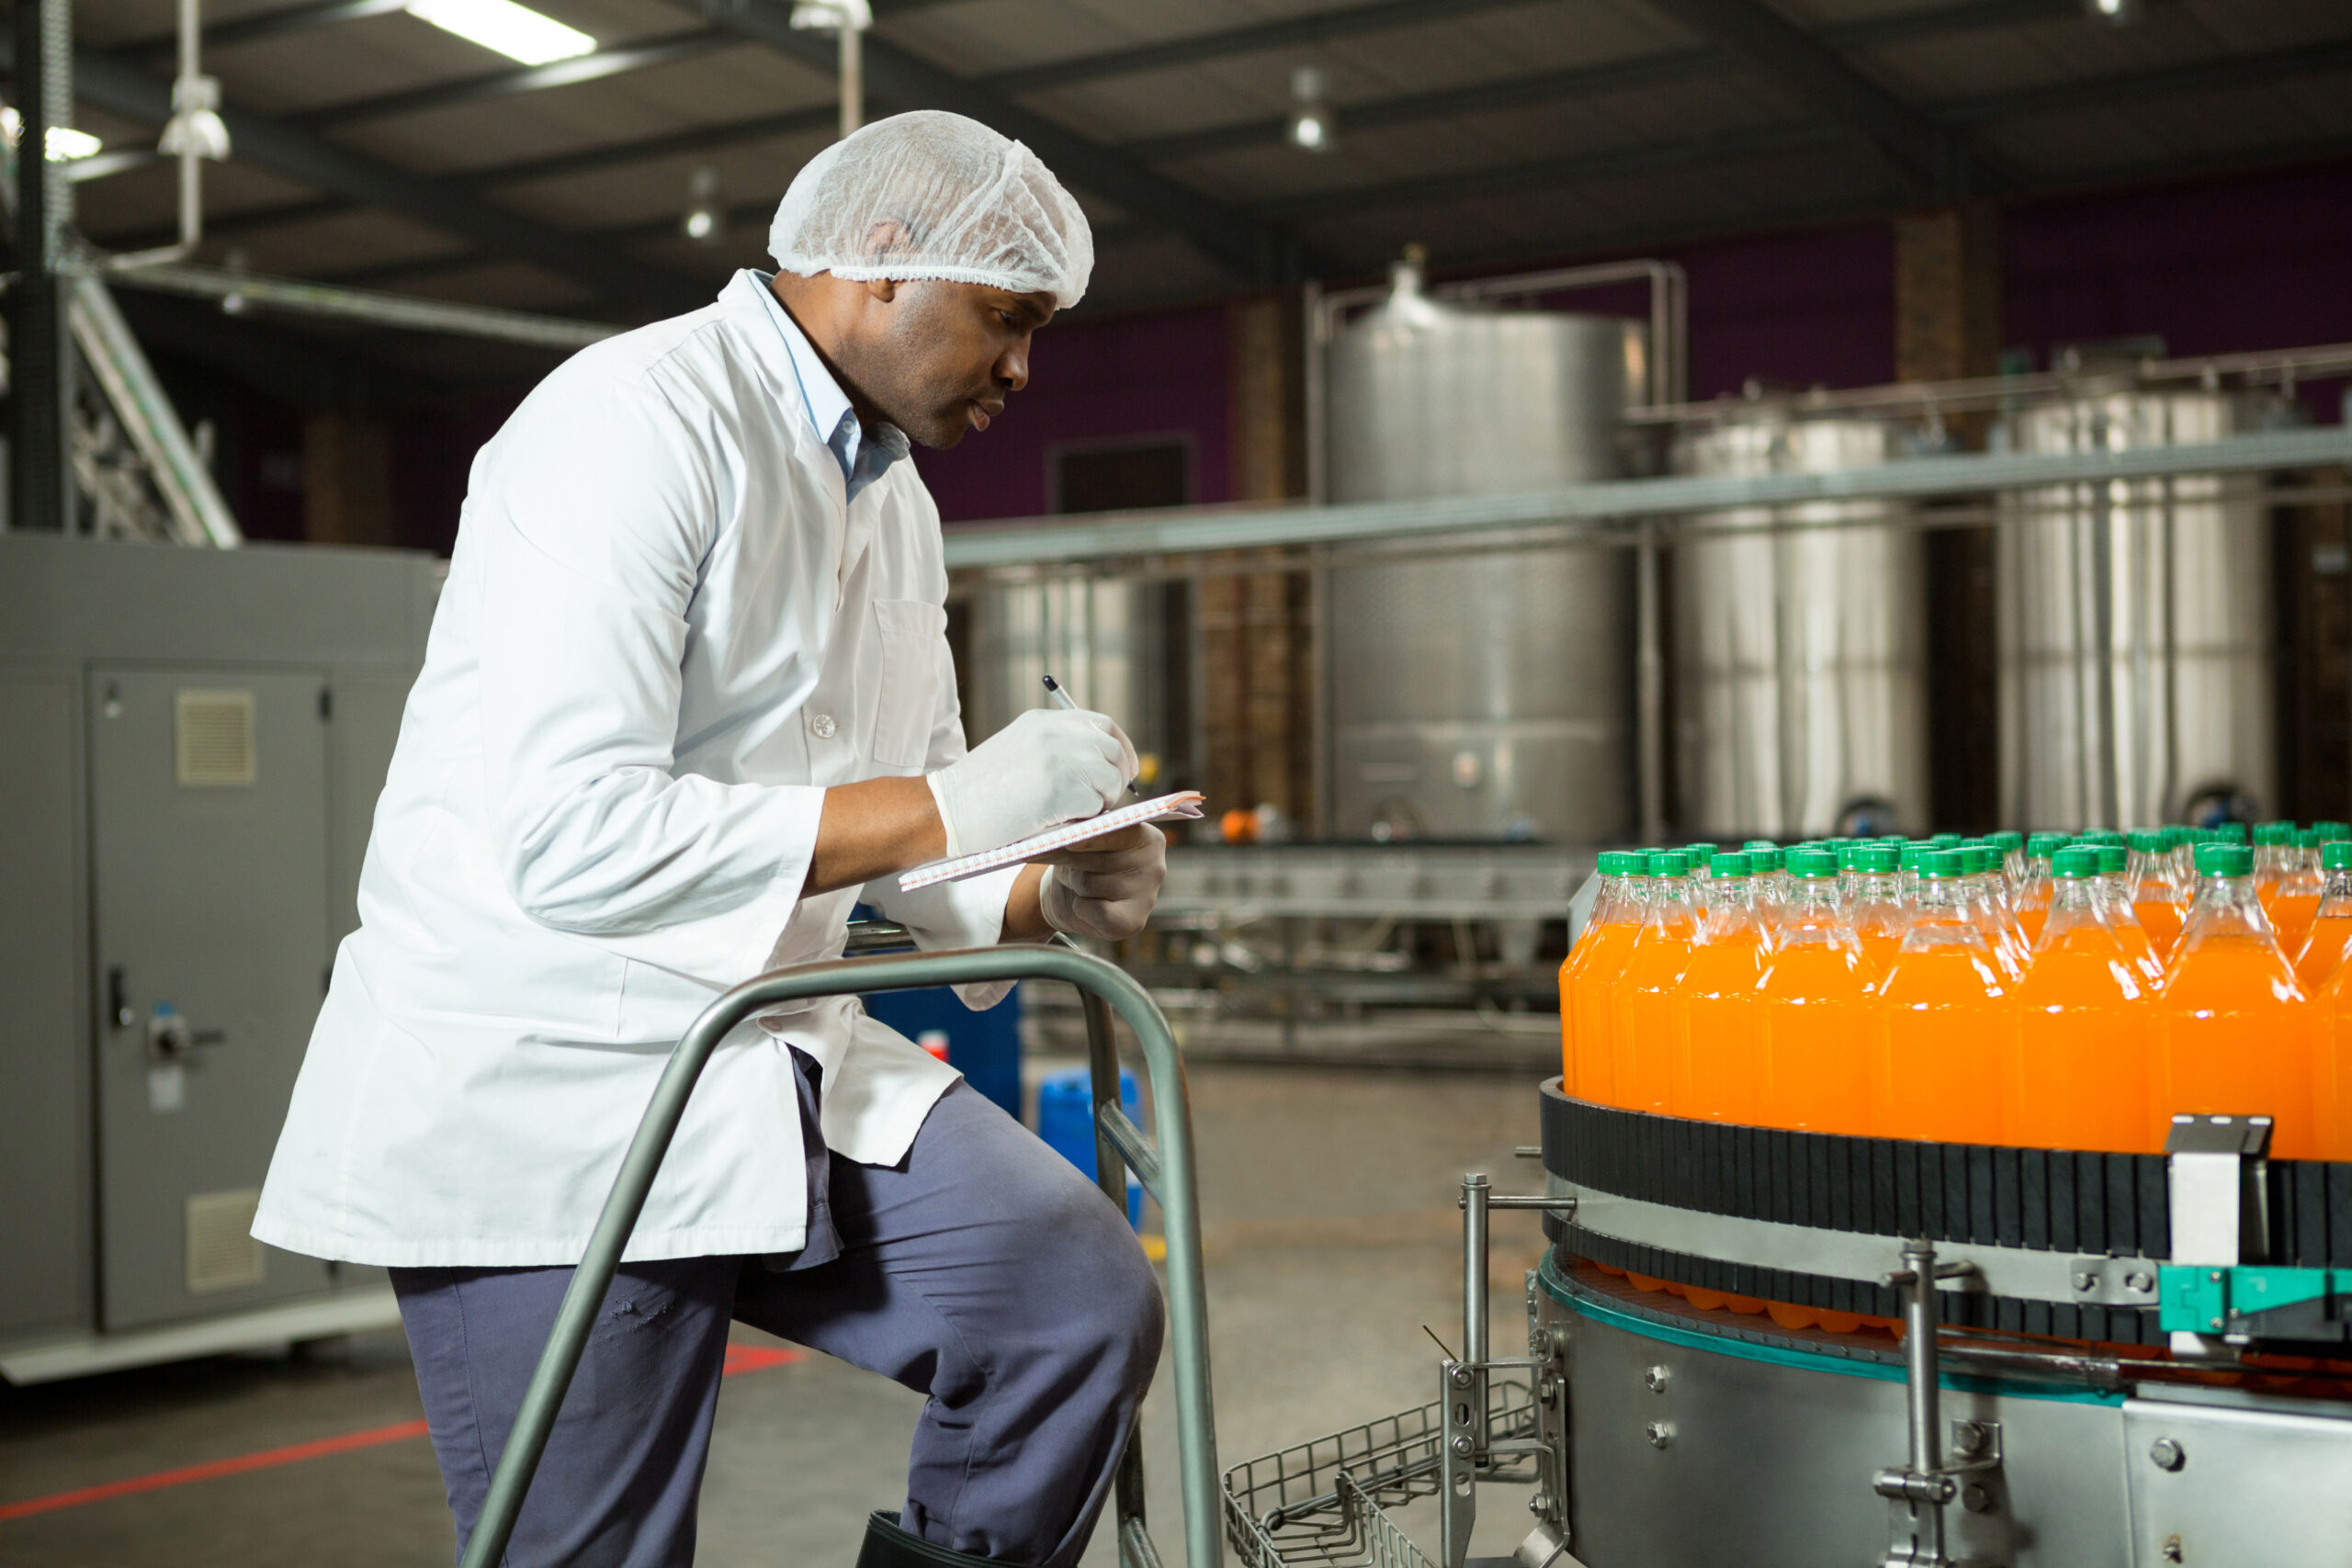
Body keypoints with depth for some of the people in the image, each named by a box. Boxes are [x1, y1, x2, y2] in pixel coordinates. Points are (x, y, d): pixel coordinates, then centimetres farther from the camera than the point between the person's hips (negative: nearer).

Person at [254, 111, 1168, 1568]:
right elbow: (572, 839, -26)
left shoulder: (896, 500, 13)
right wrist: (952, 806, -24)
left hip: (775, 1063, 8)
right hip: (544, 1087, -7)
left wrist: (1058, 893, -2)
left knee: (1085, 1296, -8)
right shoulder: (636, 422, -17)